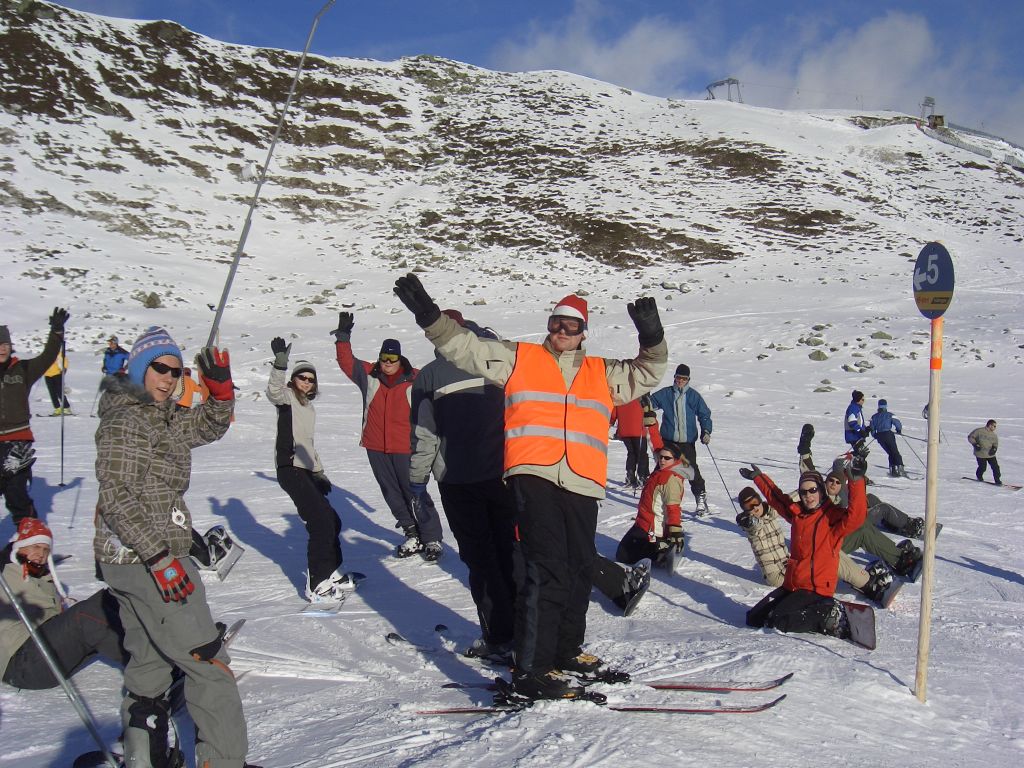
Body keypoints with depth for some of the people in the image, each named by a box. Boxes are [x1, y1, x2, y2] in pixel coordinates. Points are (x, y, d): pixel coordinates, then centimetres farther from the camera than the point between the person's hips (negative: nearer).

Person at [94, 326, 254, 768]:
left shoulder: (163, 418, 12)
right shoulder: (125, 419, -15)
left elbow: (211, 426, 23)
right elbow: (117, 496, -21)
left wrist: (220, 385, 4)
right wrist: (160, 557, -25)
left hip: (131, 561, 10)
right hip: (145, 560, -10)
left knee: (149, 662, 20)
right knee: (208, 663, -5)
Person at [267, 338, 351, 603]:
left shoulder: (309, 407, 22)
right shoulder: (287, 397, -2)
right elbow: (274, 391, -27)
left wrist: (320, 471, 25)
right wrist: (280, 363, -41)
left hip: (307, 470, 9)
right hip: (290, 468, -9)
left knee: (332, 521, 13)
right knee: (322, 521, -15)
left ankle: (330, 573, 28)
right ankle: (317, 585, -11)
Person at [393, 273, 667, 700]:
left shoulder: (603, 373, 23)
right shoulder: (518, 358, 13)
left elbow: (644, 376, 18)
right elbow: (466, 347, 10)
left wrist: (652, 341, 0)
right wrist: (430, 316, -2)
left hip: (582, 485, 5)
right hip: (533, 476, -5)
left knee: (580, 570, 13)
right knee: (545, 570, -14)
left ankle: (565, 649, 31)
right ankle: (531, 670, -12)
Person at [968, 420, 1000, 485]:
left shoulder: (994, 435, 6)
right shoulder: (979, 431, -10)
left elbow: (995, 444, 16)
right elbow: (970, 437, -5)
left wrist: (994, 448, -7)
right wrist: (975, 444, -18)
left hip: (990, 454, 4)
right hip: (980, 454, -4)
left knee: (995, 467, -3)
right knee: (982, 467, -1)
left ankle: (997, 480, 12)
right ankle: (979, 476, 30)